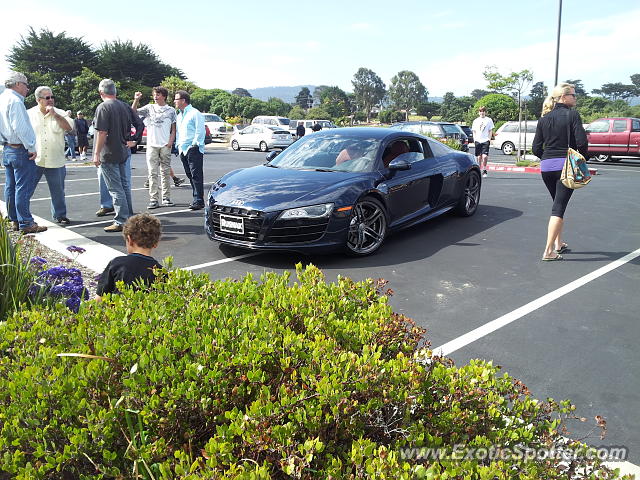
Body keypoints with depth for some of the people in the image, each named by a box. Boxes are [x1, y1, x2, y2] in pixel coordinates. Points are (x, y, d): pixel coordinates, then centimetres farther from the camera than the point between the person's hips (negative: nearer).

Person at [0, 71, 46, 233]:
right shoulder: (15, 101, -14)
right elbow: (20, 127, -21)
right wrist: (31, 148, -16)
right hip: (20, 150, -10)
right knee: (24, 187, -7)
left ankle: (14, 220, 21)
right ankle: (25, 223, -4)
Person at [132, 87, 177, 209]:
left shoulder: (171, 110, 8)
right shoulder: (149, 108, 10)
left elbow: (173, 129, 5)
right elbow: (133, 112, 3)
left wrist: (170, 142, -7)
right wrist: (136, 100, -10)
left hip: (165, 145, 0)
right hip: (152, 145, 1)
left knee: (165, 172, 5)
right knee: (152, 173, -3)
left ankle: (166, 198, 11)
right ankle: (153, 199, -3)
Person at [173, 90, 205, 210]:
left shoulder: (195, 113, -6)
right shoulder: (179, 115, 21)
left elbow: (200, 131, -11)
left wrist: (194, 144, -15)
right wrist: (178, 145, 17)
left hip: (193, 149, -9)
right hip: (183, 150, 9)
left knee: (196, 175, -11)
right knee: (190, 175, 9)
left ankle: (199, 201, -11)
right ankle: (197, 199, 15)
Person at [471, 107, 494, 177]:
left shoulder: (489, 120, 7)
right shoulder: (476, 121, 12)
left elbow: (490, 131, 9)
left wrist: (489, 139, -1)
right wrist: (475, 139, 2)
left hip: (485, 141, -2)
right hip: (478, 141, 2)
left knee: (484, 156, -14)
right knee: (479, 157, 5)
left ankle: (484, 170, -2)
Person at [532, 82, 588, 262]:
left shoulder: (544, 119, 9)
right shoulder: (572, 115, -6)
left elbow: (536, 148, 7)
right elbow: (582, 142, -12)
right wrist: (582, 159, 4)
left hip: (546, 167, 6)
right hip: (566, 166, -5)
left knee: (558, 205, 21)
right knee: (559, 208, -5)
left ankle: (558, 244, 25)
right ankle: (549, 251, -9)